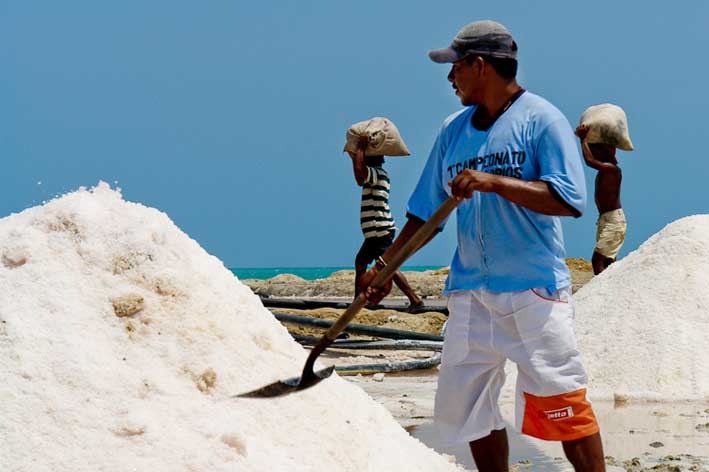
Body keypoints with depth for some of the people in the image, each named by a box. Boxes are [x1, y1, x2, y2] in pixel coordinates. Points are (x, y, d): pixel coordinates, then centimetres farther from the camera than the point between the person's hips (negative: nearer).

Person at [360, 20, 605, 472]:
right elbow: (427, 214, 20)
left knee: (562, 400, -7)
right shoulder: (454, 129, 14)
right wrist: (385, 266, 15)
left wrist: (494, 182, -21)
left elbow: (570, 199, -16)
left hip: (535, 290, -6)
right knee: (466, 401, 6)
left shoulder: (542, 119, -5)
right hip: (471, 291, 7)